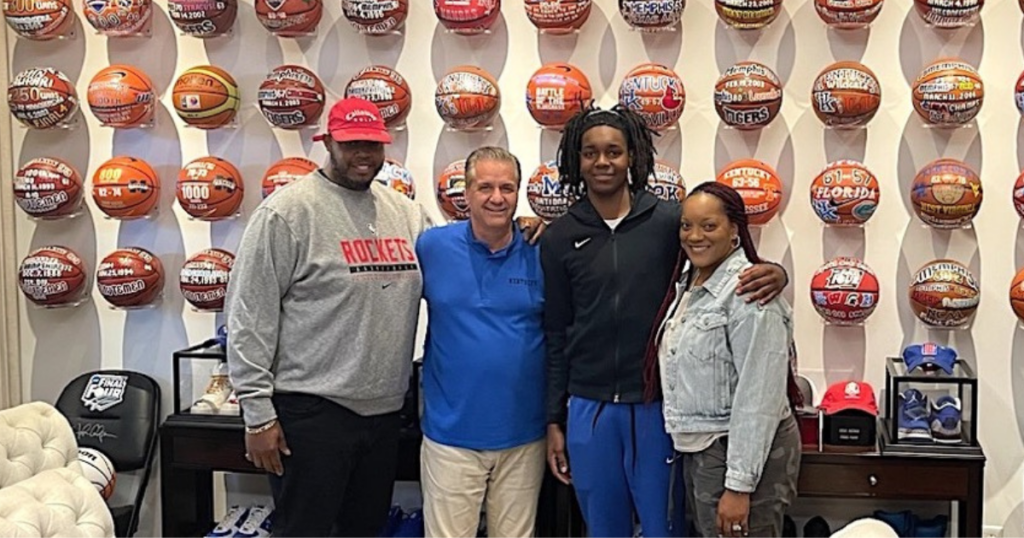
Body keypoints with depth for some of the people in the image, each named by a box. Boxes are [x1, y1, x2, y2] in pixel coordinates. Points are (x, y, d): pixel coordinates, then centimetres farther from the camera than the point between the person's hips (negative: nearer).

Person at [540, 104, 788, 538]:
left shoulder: (669, 220, -3)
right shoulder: (560, 239, 2)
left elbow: (733, 263, 3)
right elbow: (556, 337, 6)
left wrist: (774, 272, -21)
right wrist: (553, 421, 5)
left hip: (658, 406, -1)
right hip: (589, 409, 2)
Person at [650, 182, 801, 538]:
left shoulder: (749, 293, -18)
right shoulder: (687, 281, 8)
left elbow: (759, 397, -21)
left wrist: (739, 485, -22)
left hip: (742, 453, -8)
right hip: (696, 449, 8)